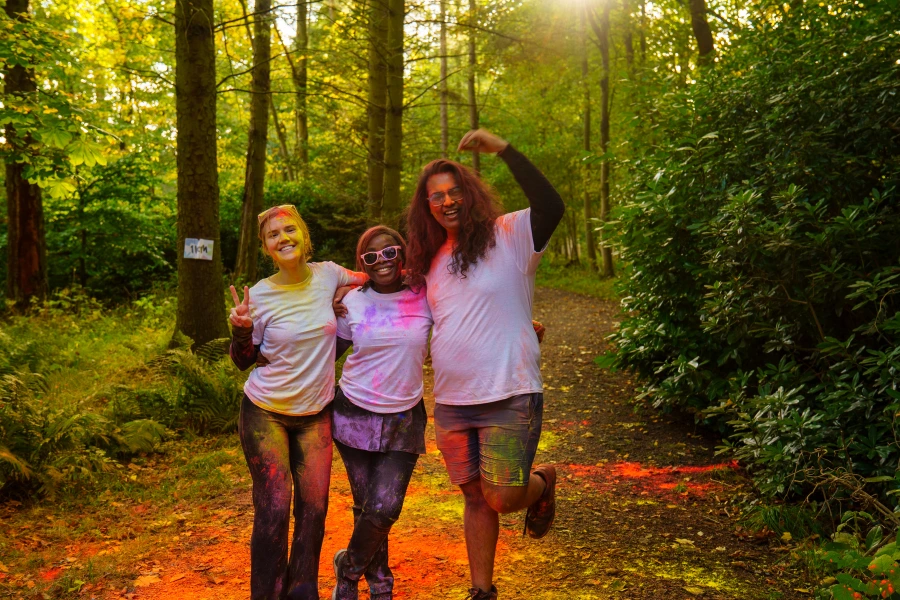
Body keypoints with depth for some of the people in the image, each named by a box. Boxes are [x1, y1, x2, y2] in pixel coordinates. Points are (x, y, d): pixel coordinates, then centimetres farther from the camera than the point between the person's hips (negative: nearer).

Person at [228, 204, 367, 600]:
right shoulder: (260, 295, -11)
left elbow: (366, 280, 19)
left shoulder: (328, 274, -4)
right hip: (266, 414, -2)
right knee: (274, 510, -5)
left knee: (314, 507, 4)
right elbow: (243, 361, -2)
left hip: (315, 413, 3)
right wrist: (241, 329, -20)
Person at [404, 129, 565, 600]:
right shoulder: (431, 260, 12)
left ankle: (542, 482, 27)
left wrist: (504, 149, -28)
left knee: (501, 499, -7)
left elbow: (551, 206, -25)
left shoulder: (508, 237, -7)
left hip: (509, 399, -5)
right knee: (476, 499, 12)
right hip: (451, 403, 5)